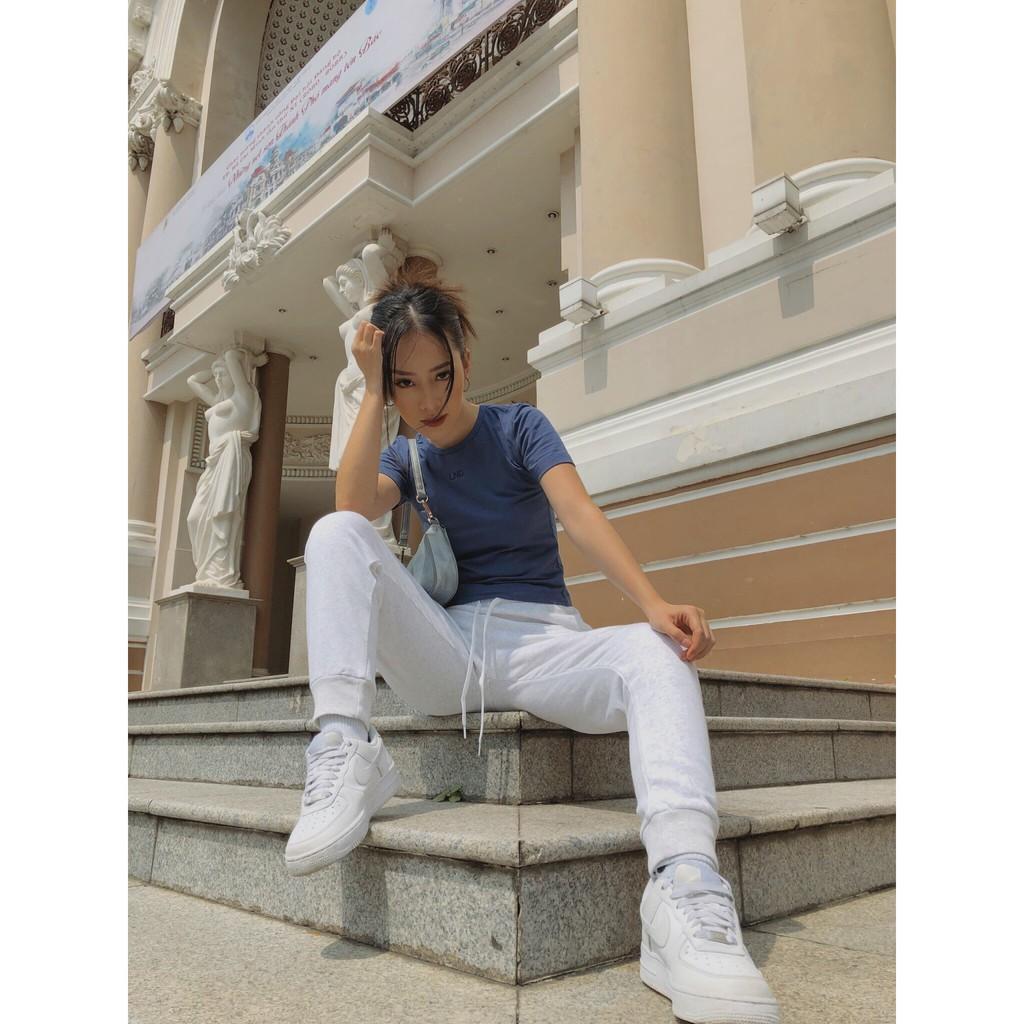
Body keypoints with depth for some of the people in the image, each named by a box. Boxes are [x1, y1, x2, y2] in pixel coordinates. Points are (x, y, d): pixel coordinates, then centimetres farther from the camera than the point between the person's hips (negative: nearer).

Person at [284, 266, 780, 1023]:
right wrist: (372, 393, -5)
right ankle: (345, 751, -29)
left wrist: (653, 604, -30)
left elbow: (579, 514, -13)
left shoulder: (520, 426, 6)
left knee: (658, 656, -32)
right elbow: (355, 507, -11)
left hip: (540, 641, -1)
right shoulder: (404, 458, 13)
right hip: (443, 649, 2)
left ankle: (686, 888, -50)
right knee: (334, 534, -18)